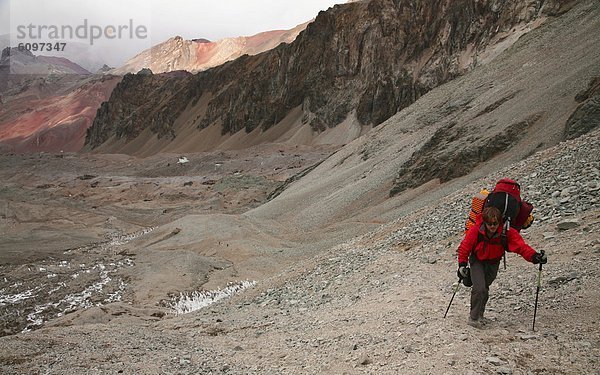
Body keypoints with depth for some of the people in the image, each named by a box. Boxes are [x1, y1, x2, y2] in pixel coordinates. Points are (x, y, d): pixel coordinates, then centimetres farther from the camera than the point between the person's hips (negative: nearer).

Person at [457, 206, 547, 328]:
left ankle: (479, 315, 36)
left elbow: (521, 246, -31)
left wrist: (534, 256, -48)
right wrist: (462, 265, -21)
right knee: (479, 288, -17)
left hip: (493, 263, 2)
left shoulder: (507, 232, -25)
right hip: (477, 261, -2)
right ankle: (473, 318, 1)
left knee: (484, 289, 13)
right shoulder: (476, 230, -27)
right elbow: (464, 247, -15)